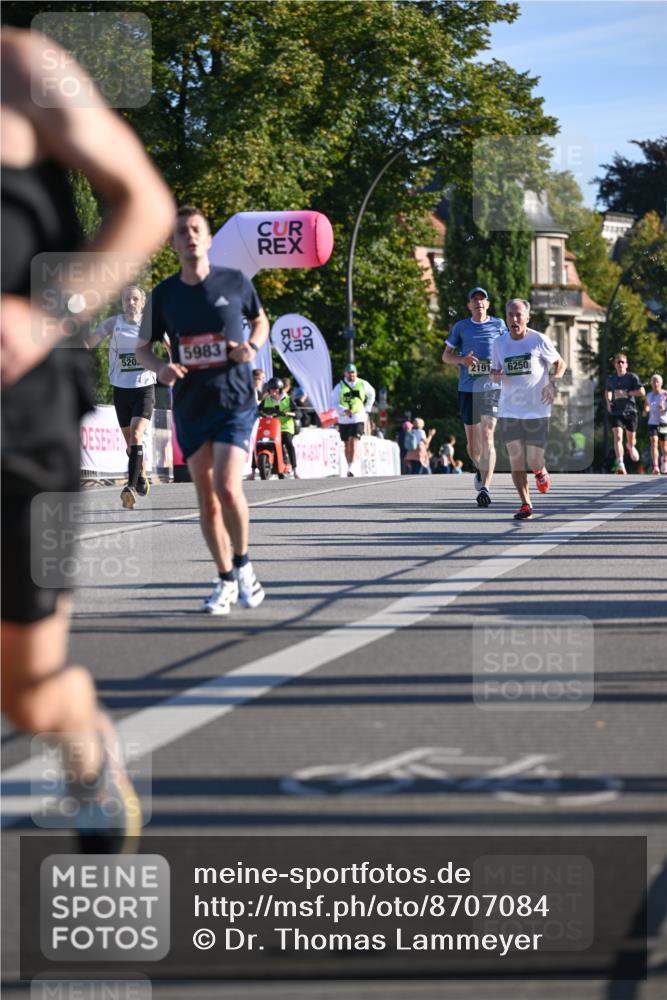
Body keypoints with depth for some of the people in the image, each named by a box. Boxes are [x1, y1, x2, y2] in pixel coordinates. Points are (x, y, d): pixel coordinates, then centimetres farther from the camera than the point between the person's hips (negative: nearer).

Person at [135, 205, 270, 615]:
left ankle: (243, 563, 6)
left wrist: (252, 346, -6)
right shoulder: (164, 294, 2)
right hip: (190, 406, 3)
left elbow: (260, 320, 16)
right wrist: (160, 367, -10)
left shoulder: (235, 282, -1)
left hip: (235, 400, -3)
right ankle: (226, 581, 19)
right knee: (206, 498, 5)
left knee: (227, 487, -18)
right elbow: (143, 347, 12)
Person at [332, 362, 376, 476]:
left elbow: (371, 394, 24)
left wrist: (367, 408, 16)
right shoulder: (340, 386, -1)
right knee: (347, 444, 8)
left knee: (354, 442, -16)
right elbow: (334, 403, -6)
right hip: (344, 419, 1)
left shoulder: (363, 384, 3)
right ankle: (349, 466, 21)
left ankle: (351, 468, -25)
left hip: (358, 418, -1)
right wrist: (344, 410, -23)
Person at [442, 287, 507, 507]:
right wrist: (462, 360, -8)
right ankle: (479, 470, 41)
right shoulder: (460, 327, 8)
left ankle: (485, 487, -21)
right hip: (467, 389, 2)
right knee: (472, 441, 8)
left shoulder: (498, 325, 7)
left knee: (487, 437, -16)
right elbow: (446, 355, 12)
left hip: (491, 388, -2)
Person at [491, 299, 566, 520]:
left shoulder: (539, 340, -5)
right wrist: (495, 375, -9)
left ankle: (540, 472, 34)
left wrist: (553, 384, -12)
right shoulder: (499, 343, 4)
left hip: (537, 410, -2)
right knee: (515, 458, -1)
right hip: (508, 410, 3)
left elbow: (560, 363, 6)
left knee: (534, 461, -3)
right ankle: (525, 504, 11)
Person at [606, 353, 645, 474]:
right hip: (616, 413, 1)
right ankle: (620, 465, -27)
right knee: (618, 437, -20)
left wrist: (626, 393, -18)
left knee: (631, 441, 9)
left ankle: (630, 447, 49)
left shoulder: (632, 377, -2)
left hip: (630, 411, -1)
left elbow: (642, 392, -11)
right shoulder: (611, 379, 9)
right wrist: (608, 402, 11)